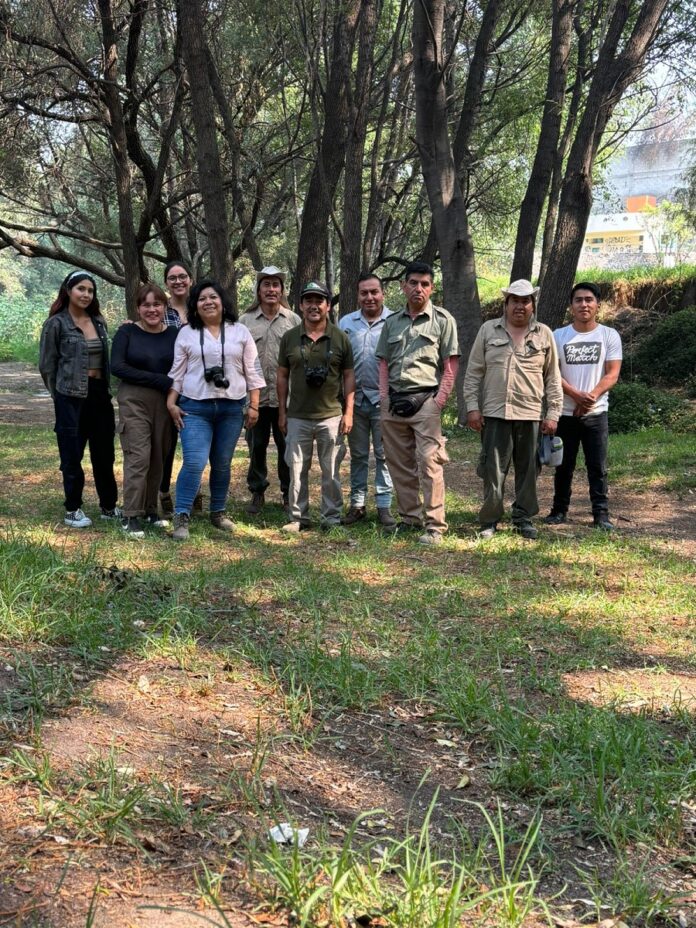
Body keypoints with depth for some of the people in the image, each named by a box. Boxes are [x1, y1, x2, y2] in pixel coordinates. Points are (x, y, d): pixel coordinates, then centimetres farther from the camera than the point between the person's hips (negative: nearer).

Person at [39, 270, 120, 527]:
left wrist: (105, 387, 11)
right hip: (71, 397, -5)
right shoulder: (56, 323, -6)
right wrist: (61, 395, 3)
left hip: (100, 393, 5)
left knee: (104, 453, 11)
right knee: (72, 455, 3)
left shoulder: (98, 321, 10)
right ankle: (73, 510, 13)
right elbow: (47, 366, -3)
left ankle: (109, 506, 22)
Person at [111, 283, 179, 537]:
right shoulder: (127, 332, -1)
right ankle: (131, 517, -5)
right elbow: (118, 366, -10)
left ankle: (150, 510, 21)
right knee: (138, 457, -9)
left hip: (165, 402, 3)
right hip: (134, 401, -3)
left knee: (158, 459, 7)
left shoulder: (174, 335, 5)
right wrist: (159, 380, -15)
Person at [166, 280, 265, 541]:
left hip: (231, 408, 2)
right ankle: (181, 517, -7)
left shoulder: (240, 332, 6)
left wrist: (253, 406, 2)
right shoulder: (186, 333, 5)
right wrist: (171, 403, -2)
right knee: (194, 462, -12)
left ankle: (218, 512, 23)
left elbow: (252, 371, 7)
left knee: (222, 464, 9)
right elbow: (177, 372, 6)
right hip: (194, 407, -2)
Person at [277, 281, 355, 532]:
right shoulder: (289, 338, 5)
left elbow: (348, 376, 3)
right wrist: (282, 412, 6)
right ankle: (298, 517, 15)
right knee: (297, 469, 5)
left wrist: (348, 412, -2)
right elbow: (282, 376, 10)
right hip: (297, 417, 1)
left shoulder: (340, 338, 1)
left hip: (331, 416, -1)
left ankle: (332, 517, 15)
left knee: (330, 470, 5)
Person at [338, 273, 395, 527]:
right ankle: (357, 503, 20)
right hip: (355, 398, 3)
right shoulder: (346, 323, 8)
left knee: (384, 454, 3)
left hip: (383, 399, -3)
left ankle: (384, 505, 10)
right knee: (358, 454, 11)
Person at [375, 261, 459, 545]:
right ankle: (410, 517, 23)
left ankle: (434, 525, -7)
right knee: (399, 465, 10)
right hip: (393, 403, 5)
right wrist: (385, 396, 5)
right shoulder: (392, 322, 14)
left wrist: (439, 402, -9)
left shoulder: (442, 320, 1)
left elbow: (451, 366, -2)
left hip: (424, 401, -5)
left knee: (429, 463, -11)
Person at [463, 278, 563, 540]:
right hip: (495, 413, -1)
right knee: (493, 469, 0)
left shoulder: (544, 334, 8)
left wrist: (553, 413, 3)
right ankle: (489, 520, 10)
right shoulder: (489, 330, 7)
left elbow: (553, 378, 8)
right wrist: (472, 407, -1)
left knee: (528, 469, 7)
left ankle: (523, 518, 19)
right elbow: (473, 372, 6)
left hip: (531, 414, 1)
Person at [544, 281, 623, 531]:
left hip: (596, 412, -1)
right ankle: (559, 509, 20)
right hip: (565, 412, 1)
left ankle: (601, 514, 5)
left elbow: (612, 374, -4)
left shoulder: (609, 335, 2)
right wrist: (576, 395, -17)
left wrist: (592, 396, -19)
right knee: (564, 465, 8)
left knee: (598, 465, 0)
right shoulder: (558, 336, 3)